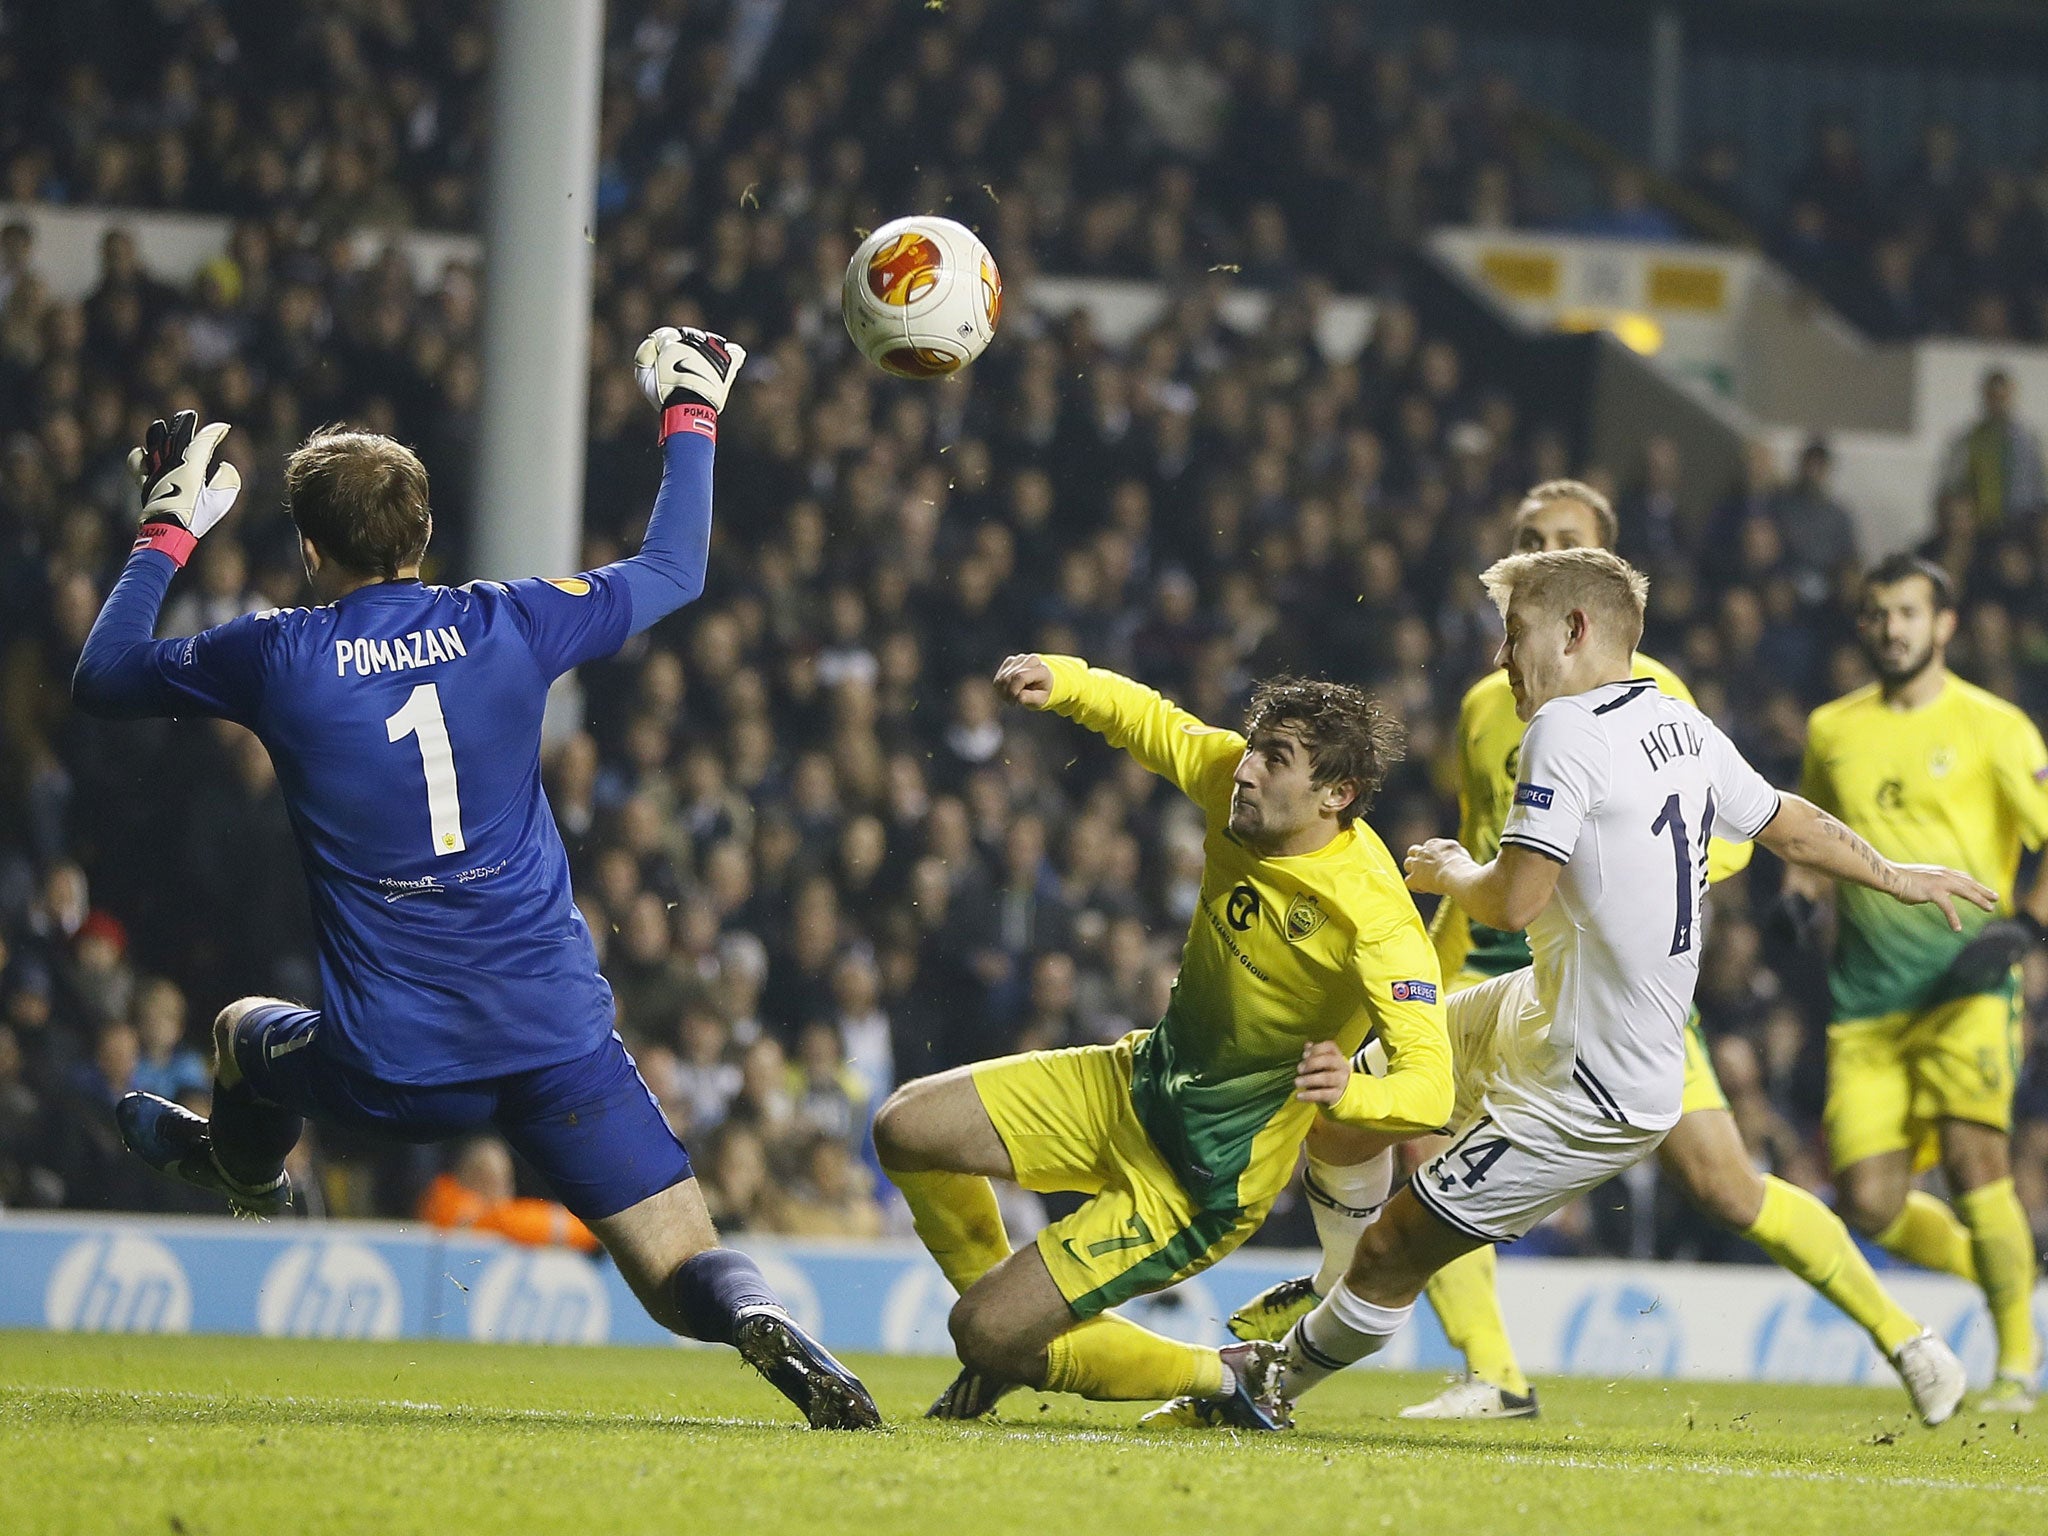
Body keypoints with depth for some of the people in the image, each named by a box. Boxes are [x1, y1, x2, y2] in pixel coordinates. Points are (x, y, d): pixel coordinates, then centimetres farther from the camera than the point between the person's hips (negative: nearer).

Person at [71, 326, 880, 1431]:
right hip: (559, 1039, 1)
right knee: (686, 1277, -2)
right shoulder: (504, 625, 2)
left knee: (246, 1032, 34)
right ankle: (768, 1329, -36)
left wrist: (168, 533, 26)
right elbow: (672, 572, 19)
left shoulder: (276, 657, -2)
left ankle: (244, 1175, 64)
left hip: (393, 1075, -1)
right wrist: (690, 418, 32)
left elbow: (100, 678, 15)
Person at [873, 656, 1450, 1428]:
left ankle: (1219, 1376, 12)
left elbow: (1431, 1087, -30)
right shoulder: (1229, 775, -11)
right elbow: (1148, 720, 9)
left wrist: (1353, 1092, -52)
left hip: (1207, 1178, -8)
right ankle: (1009, 1316, 26)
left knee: (985, 1338, -9)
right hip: (1142, 1081, 8)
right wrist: (1061, 680, -12)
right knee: (905, 1129, 5)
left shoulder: (1373, 916, -29)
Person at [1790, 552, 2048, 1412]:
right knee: (1870, 1204, -6)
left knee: (1972, 1156, -21)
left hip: (1966, 987, -4)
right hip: (1866, 1002, 4)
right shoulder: (1833, 730, 12)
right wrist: (1802, 888, 7)